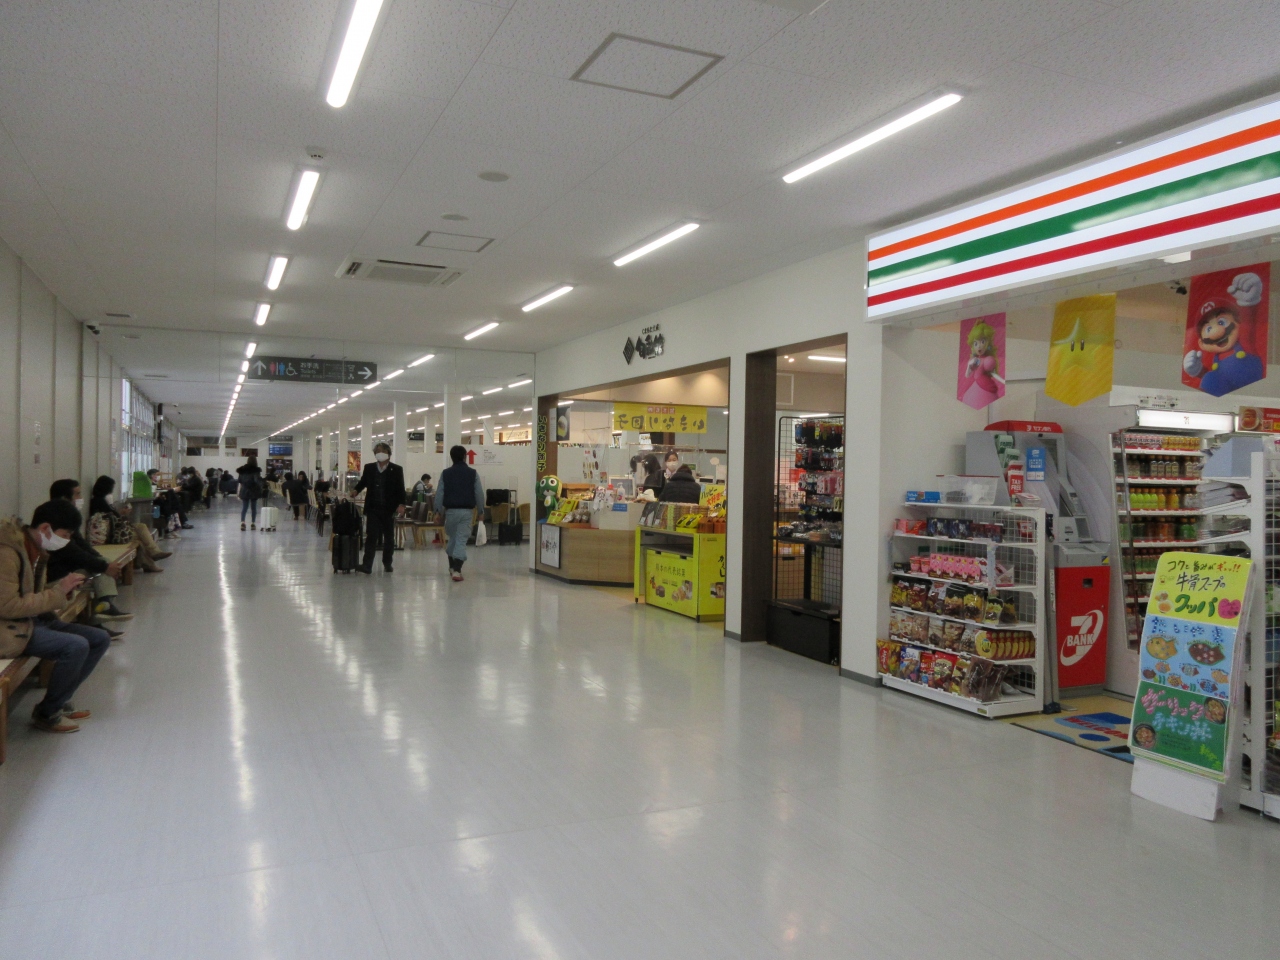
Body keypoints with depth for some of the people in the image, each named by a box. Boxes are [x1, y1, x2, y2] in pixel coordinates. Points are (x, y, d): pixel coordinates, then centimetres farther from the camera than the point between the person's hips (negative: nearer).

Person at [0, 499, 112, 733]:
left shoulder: (36, 550, 9)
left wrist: (63, 586, -2)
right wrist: (58, 592, -19)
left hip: (36, 619, 10)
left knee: (100, 639, 0)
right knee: (76, 646, -28)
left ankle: (59, 701, 10)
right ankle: (46, 714, -6)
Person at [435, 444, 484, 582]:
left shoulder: (445, 473, 3)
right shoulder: (473, 473, 1)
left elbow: (439, 493, 2)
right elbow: (479, 493, 1)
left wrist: (438, 510, 8)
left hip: (451, 510, 1)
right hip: (466, 510, -1)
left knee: (452, 537, 19)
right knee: (462, 540, -3)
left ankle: (452, 567, 26)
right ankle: (456, 570, -14)